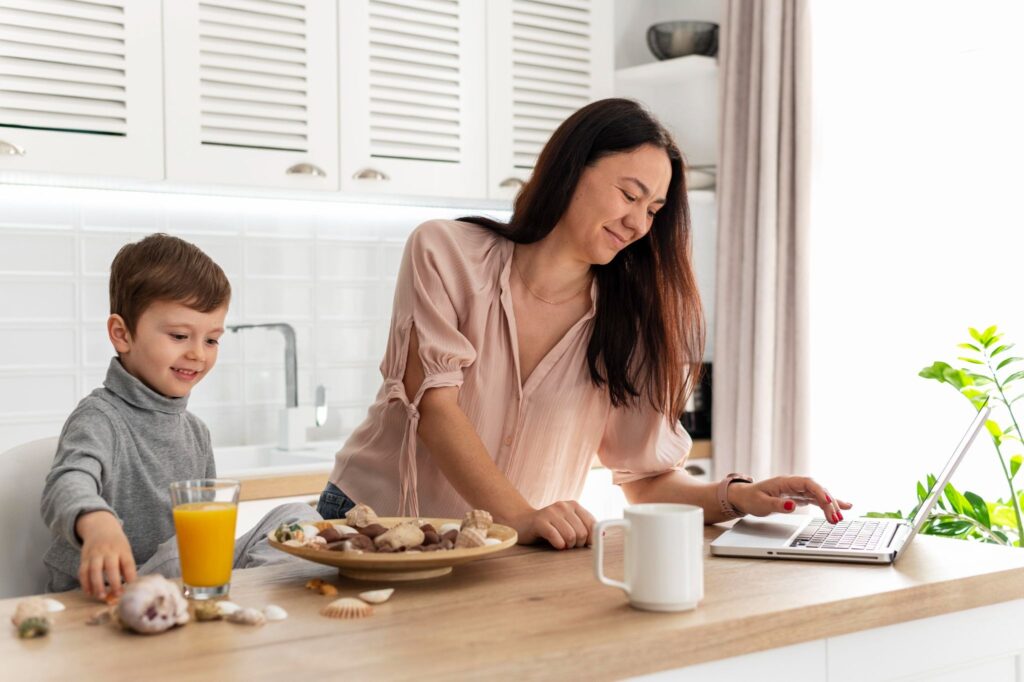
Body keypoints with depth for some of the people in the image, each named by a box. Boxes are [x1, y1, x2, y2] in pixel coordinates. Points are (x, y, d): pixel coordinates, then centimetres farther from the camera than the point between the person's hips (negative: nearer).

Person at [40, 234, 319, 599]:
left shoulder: (195, 431, 12)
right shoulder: (101, 419, -13)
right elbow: (69, 484, -35)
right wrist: (96, 522, -58)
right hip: (101, 596, -7)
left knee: (296, 517, -2)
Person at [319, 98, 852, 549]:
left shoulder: (627, 324, 3)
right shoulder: (445, 253, -4)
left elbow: (648, 479, 2)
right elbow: (433, 404, -13)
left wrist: (738, 497, -17)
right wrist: (519, 515, -25)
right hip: (374, 523, -2)